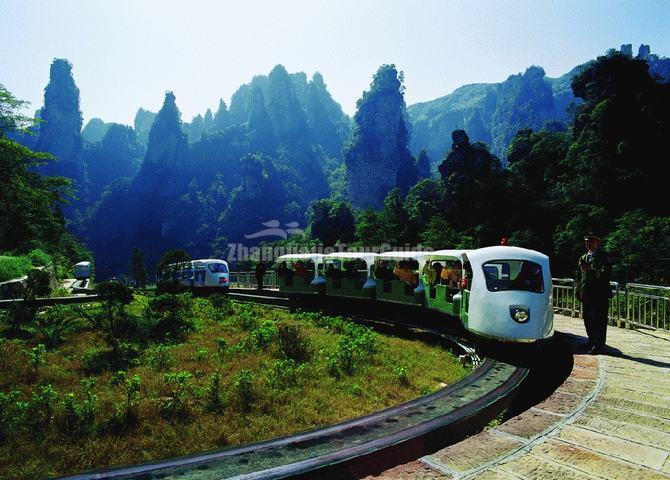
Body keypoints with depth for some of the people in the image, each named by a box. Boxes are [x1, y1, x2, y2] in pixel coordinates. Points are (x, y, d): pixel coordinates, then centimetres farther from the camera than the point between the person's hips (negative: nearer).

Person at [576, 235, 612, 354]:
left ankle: (598, 345, 2)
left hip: (600, 295, -7)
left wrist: (590, 269, -25)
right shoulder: (583, 258, 18)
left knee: (599, 321, -4)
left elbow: (605, 274, -17)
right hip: (586, 294, 7)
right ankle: (592, 342, 26)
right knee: (588, 321, 13)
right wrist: (578, 290, 13)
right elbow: (579, 276, 21)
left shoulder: (603, 257, -4)